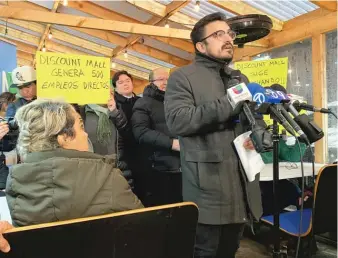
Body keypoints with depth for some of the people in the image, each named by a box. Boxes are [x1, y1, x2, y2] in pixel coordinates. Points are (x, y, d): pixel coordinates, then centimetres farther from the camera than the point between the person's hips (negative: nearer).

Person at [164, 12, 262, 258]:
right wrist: (228, 104, -22)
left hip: (242, 184, 7)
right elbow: (177, 120, -18)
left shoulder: (241, 79, 20)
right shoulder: (182, 77, -3)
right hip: (208, 184, -6)